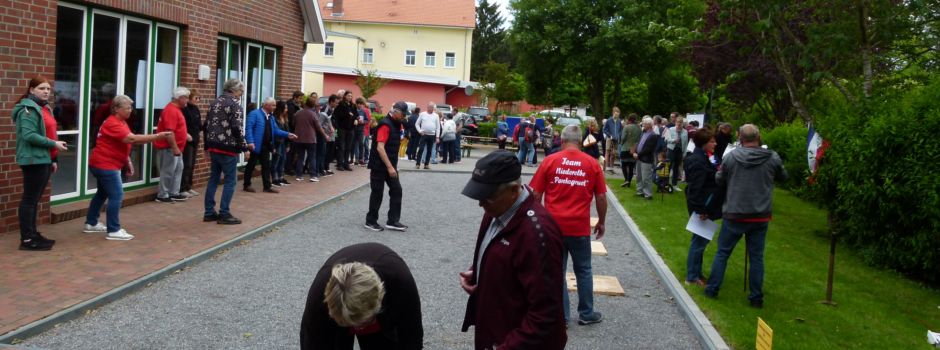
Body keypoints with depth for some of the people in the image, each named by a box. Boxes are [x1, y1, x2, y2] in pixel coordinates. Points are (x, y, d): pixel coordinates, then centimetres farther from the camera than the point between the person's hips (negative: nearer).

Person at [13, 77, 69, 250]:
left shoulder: (44, 108, 18)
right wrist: (54, 144, -20)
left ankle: (32, 234, 21)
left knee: (35, 199, 14)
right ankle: (27, 239, -2)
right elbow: (29, 135, -22)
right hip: (34, 160, -9)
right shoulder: (29, 109, -12)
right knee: (29, 199, -5)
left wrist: (53, 159, 20)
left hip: (44, 160, 10)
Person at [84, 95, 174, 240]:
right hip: (105, 165, -11)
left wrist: (128, 162, 10)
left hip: (103, 164, 11)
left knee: (103, 193, 20)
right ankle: (114, 231, -10)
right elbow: (132, 139, -33)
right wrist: (158, 136, -37)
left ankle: (91, 223, 31)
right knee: (116, 195, -12)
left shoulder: (120, 122, 12)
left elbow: (123, 144, 17)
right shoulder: (113, 124, -22)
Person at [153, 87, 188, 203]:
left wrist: (185, 134, 14)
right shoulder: (171, 110, -20)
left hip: (175, 147, 10)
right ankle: (162, 196, 5)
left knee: (178, 169, 14)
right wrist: (175, 148, -25)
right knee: (168, 172, -3)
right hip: (169, 147, -10)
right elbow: (168, 131, -25)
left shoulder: (176, 109, 13)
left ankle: (174, 193, 19)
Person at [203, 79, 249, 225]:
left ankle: (209, 212, 15)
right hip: (228, 148, -8)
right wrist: (244, 146, -11)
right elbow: (237, 128, -18)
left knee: (213, 178, 12)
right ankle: (224, 214, 0)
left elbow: (207, 126, 16)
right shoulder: (235, 104, -10)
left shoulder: (214, 103, 15)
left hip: (213, 147, 8)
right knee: (230, 180, -1)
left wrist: (208, 147, 21)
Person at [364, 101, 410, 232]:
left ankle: (393, 221, 9)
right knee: (377, 193, 1)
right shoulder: (385, 125, -18)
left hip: (390, 165, 9)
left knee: (396, 190, 4)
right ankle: (370, 221, 14)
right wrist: (389, 167, -27)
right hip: (379, 166, -9)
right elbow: (380, 148, -25)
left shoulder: (396, 124, 10)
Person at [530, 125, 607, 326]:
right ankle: (586, 314, 24)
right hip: (580, 227, 0)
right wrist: (601, 222, 16)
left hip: (553, 225, 0)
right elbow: (601, 198, 3)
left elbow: (536, 194, 0)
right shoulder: (592, 164, 0)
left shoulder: (550, 161, -2)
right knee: (583, 270, 15)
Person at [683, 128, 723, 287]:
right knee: (700, 240, -3)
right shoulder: (698, 162, -21)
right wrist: (700, 210, -24)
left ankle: (696, 272, 28)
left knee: (701, 239, 17)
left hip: (705, 206, 10)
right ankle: (692, 276, 6)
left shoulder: (704, 157, 10)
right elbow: (696, 188, -24)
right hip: (702, 207, -10)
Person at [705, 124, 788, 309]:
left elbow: (719, 180, 3)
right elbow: (783, 176, 12)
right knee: (757, 257, 10)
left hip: (734, 215, -1)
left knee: (722, 252, 13)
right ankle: (756, 297, 16)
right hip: (760, 216, 1)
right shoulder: (773, 158, -5)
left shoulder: (731, 156, -9)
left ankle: (712, 289, 19)